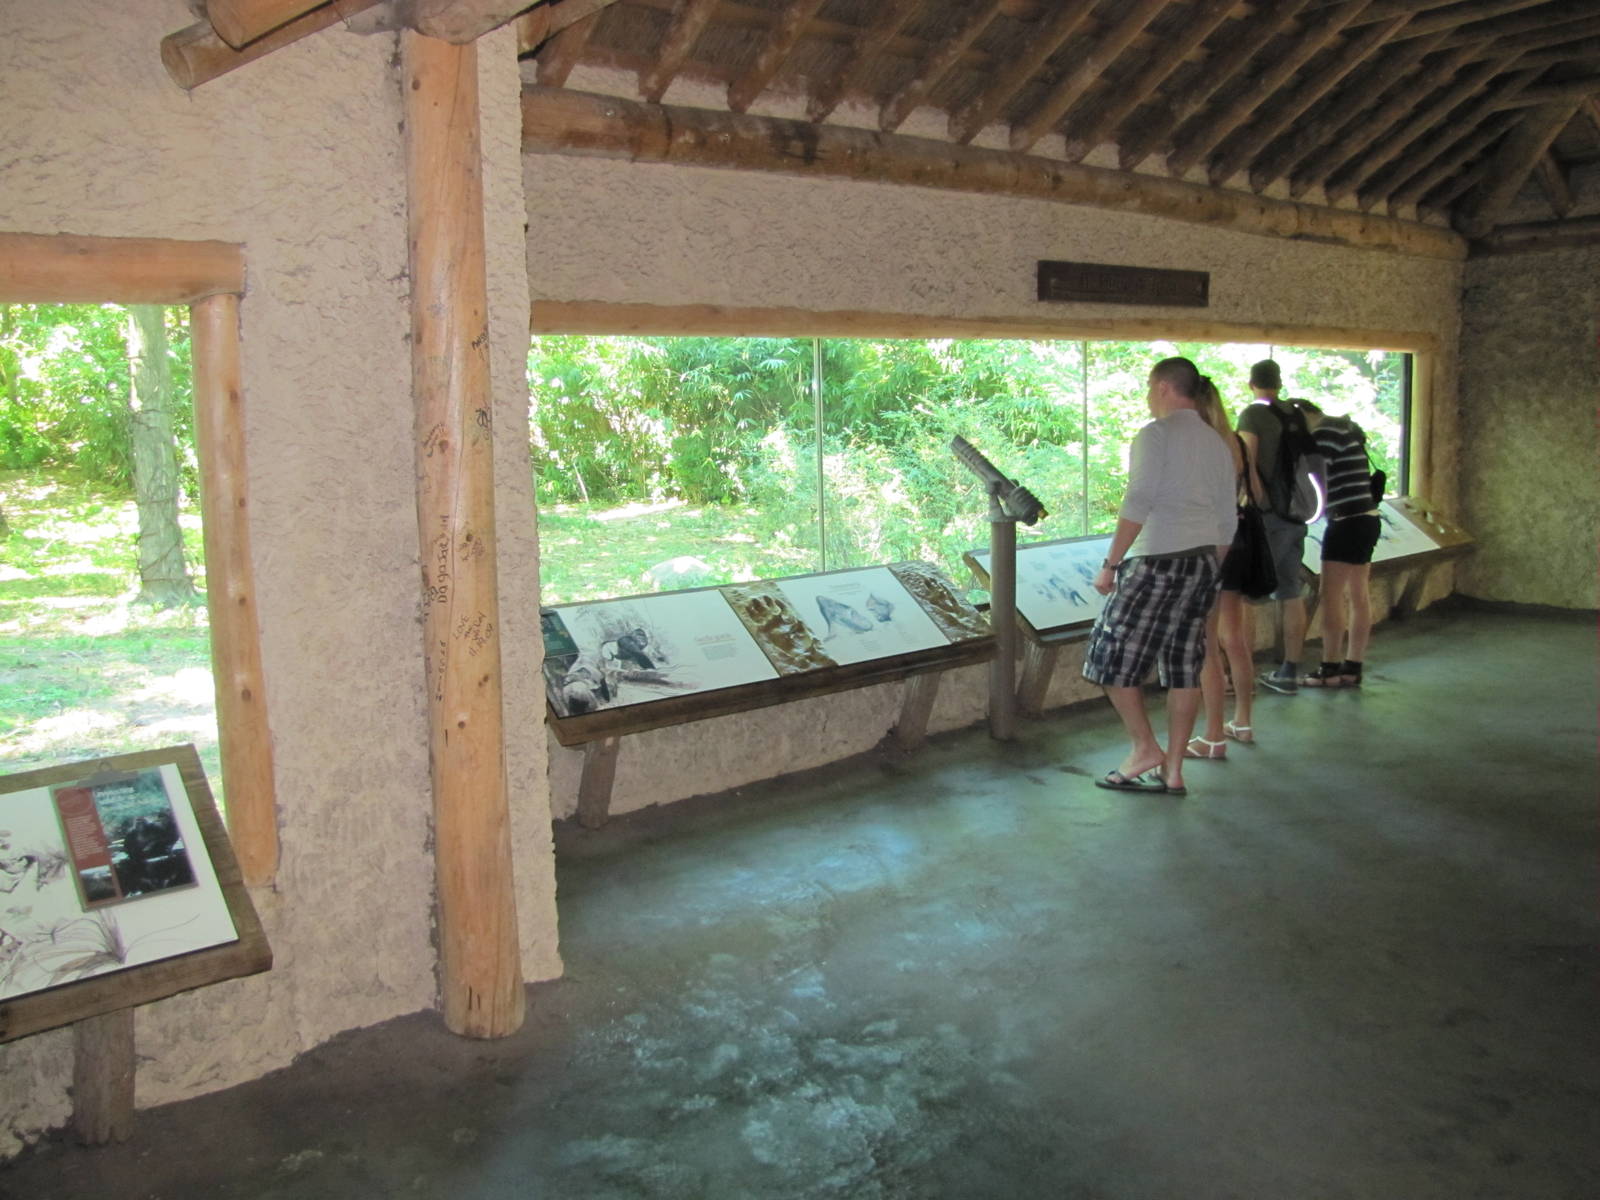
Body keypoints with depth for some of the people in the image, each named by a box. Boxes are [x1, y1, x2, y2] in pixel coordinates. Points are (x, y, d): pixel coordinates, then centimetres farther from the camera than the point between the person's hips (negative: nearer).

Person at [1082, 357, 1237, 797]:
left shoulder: (1156, 434, -8)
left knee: (1114, 655, 6)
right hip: (1204, 560, 8)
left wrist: (1110, 563, -15)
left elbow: (1138, 505, -17)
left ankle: (1144, 747, 8)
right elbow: (1227, 521, 16)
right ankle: (1173, 770, 14)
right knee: (1184, 665, 9)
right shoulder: (1217, 443, 14)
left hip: (1158, 559, -8)